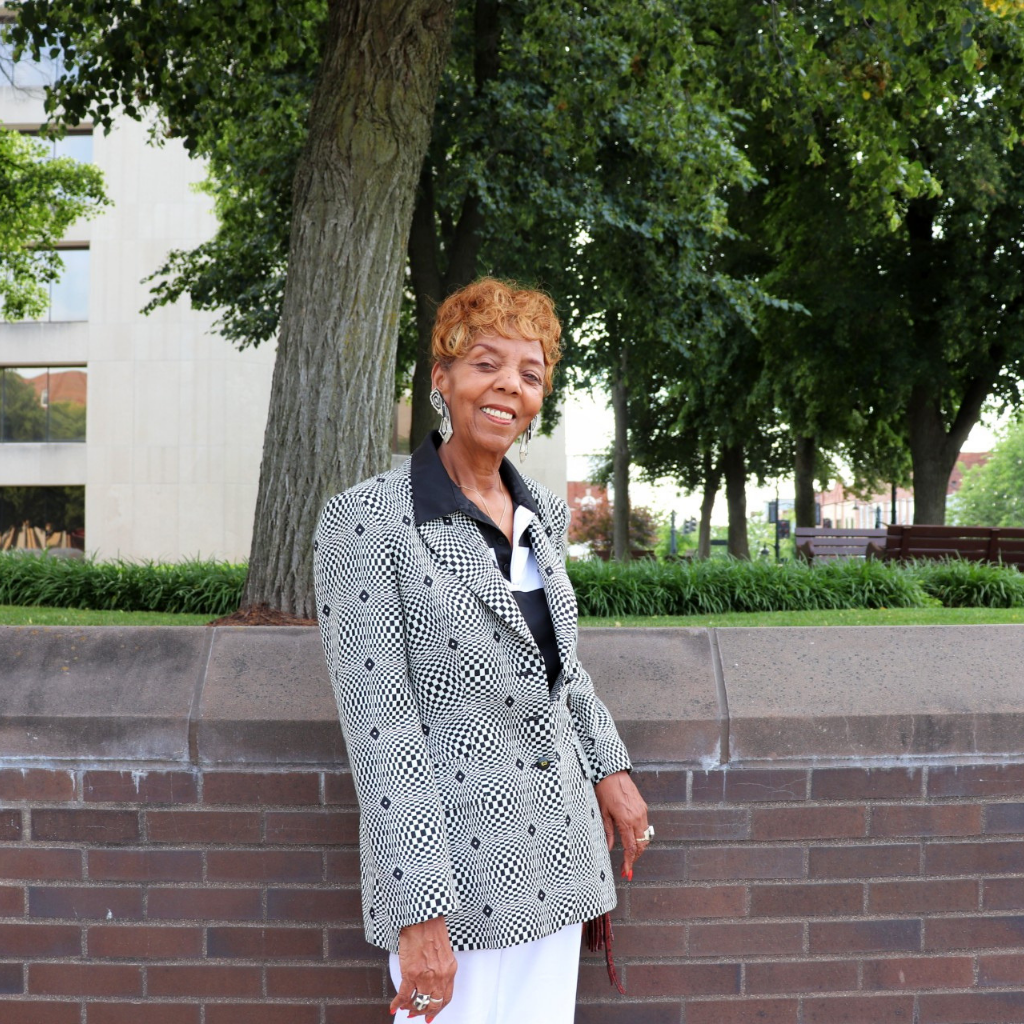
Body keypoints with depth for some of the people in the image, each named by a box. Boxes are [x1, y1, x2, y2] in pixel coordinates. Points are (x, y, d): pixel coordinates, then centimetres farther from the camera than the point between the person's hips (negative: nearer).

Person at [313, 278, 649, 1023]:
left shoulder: (543, 514, 8)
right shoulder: (367, 521, -13)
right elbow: (380, 725, -17)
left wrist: (610, 767, 16)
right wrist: (421, 911, -20)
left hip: (555, 854, 6)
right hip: (454, 863, -6)